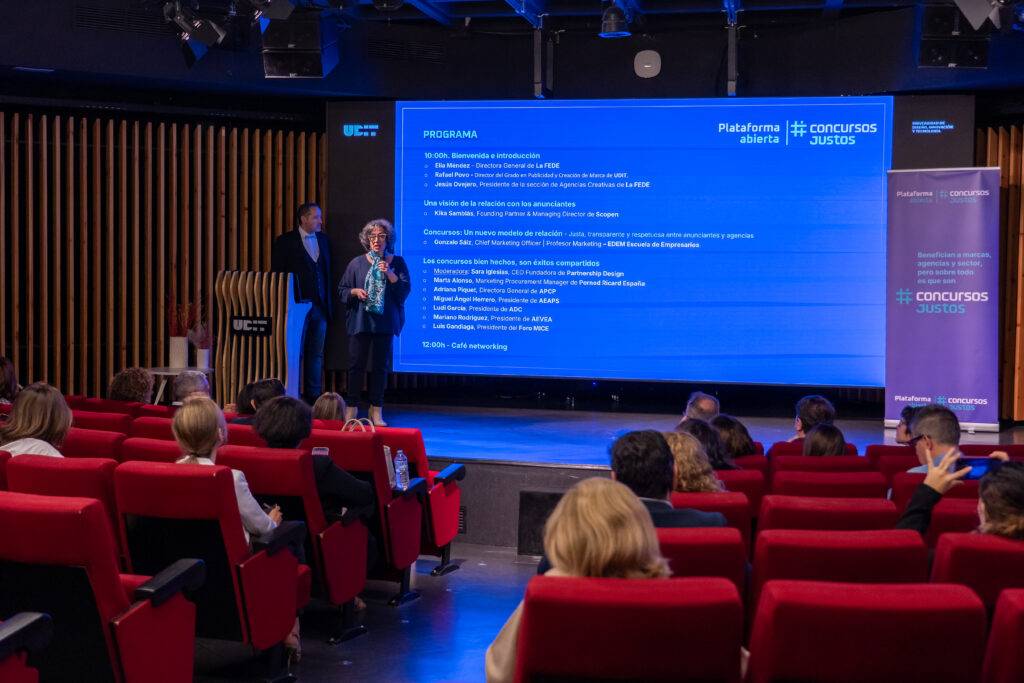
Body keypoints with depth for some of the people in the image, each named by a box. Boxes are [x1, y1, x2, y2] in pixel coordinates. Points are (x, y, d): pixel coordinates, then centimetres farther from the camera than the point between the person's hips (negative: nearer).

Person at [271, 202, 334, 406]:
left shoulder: (324, 240, 13)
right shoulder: (285, 242, -3)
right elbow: (277, 275, -3)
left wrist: (329, 303, 8)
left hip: (320, 306, 5)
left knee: (316, 354, 8)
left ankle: (313, 397, 13)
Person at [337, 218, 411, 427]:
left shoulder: (397, 262, 7)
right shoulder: (357, 263, 7)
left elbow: (405, 290, -2)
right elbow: (342, 290, 10)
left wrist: (389, 273, -13)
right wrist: (355, 292, -10)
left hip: (385, 322, 0)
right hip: (359, 321, 0)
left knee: (381, 365, 2)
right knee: (356, 364, -2)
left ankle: (376, 410, 10)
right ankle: (352, 408, 7)